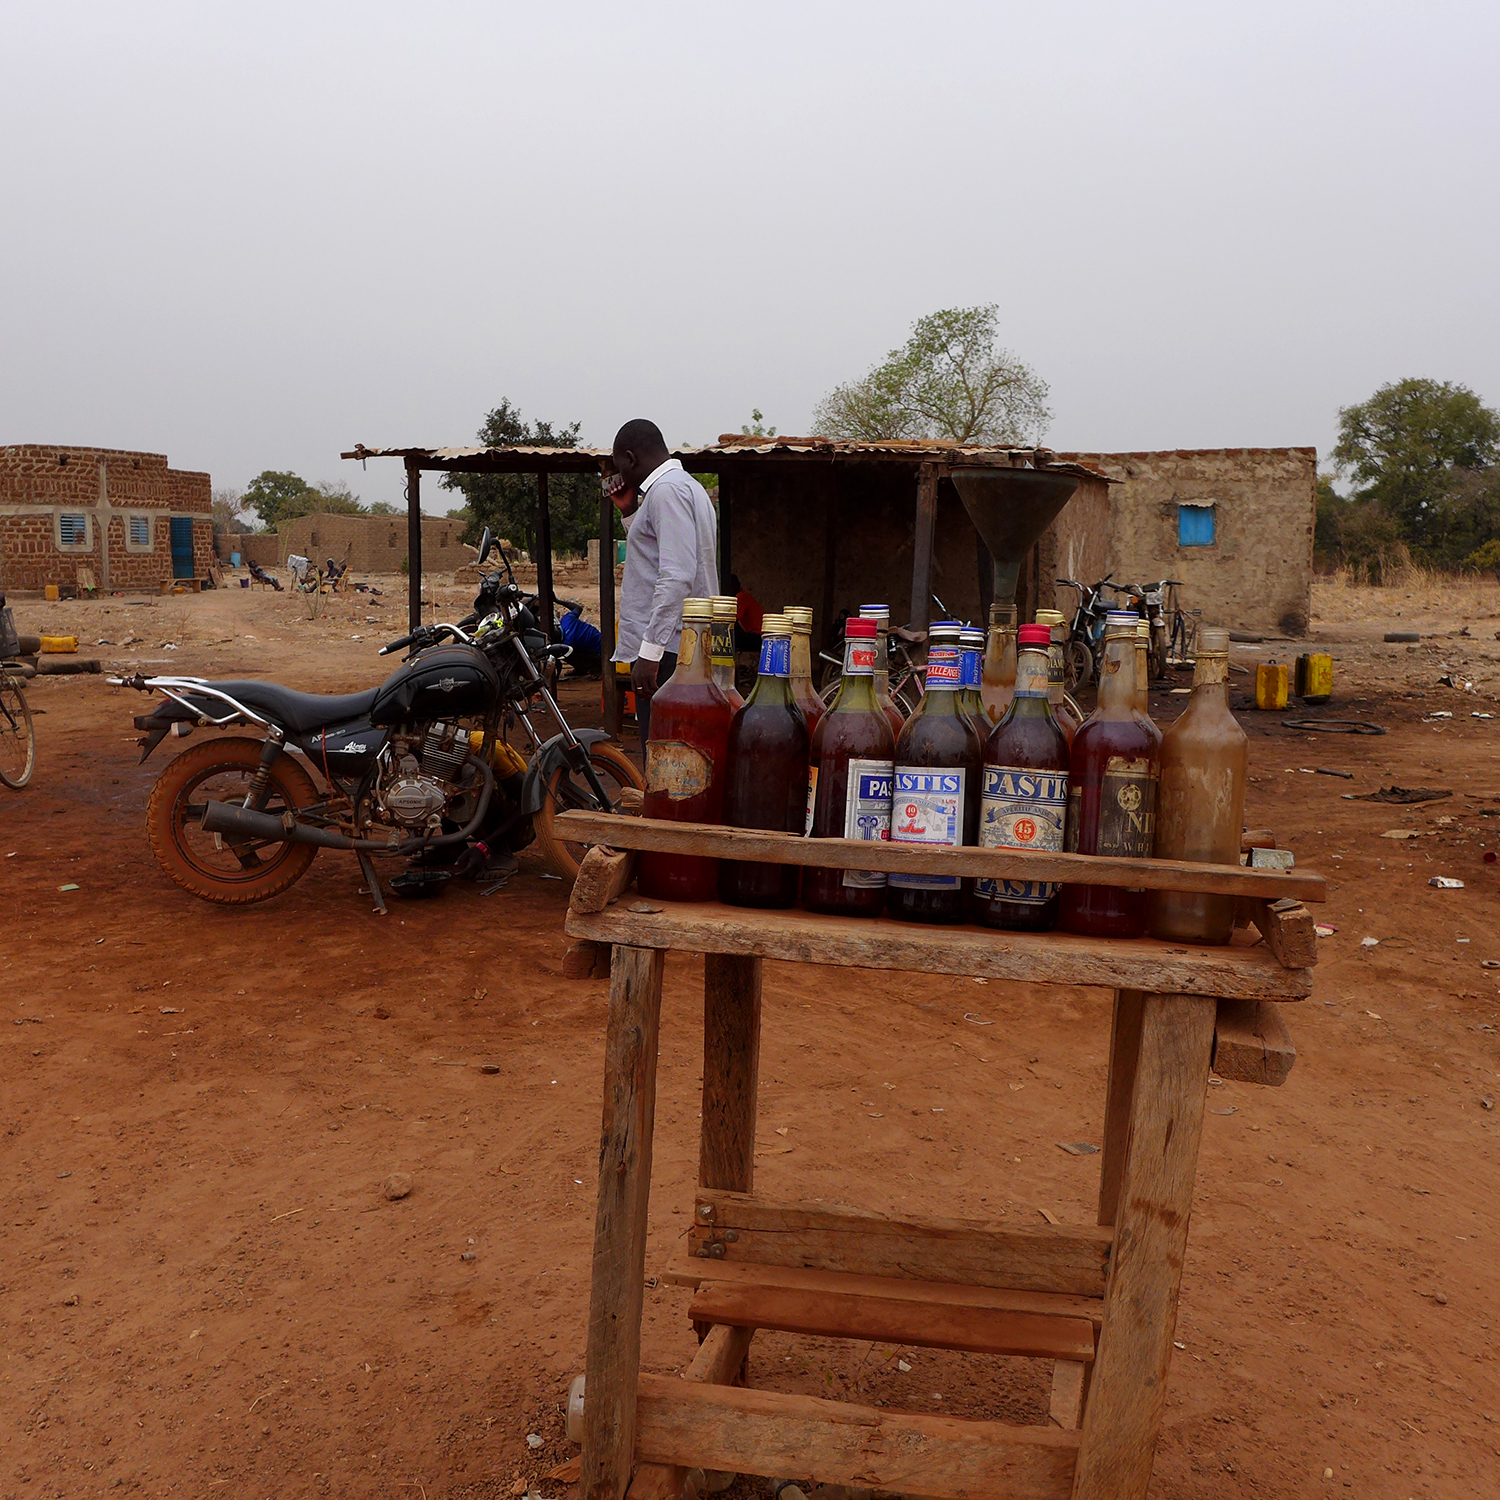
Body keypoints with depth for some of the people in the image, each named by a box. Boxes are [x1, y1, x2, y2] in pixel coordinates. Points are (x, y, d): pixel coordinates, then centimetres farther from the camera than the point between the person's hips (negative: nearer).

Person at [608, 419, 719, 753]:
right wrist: (631, 514, 24)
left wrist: (650, 651, -23)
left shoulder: (667, 490, -10)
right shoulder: (686, 486, 23)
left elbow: (677, 576, -21)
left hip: (666, 651, -10)